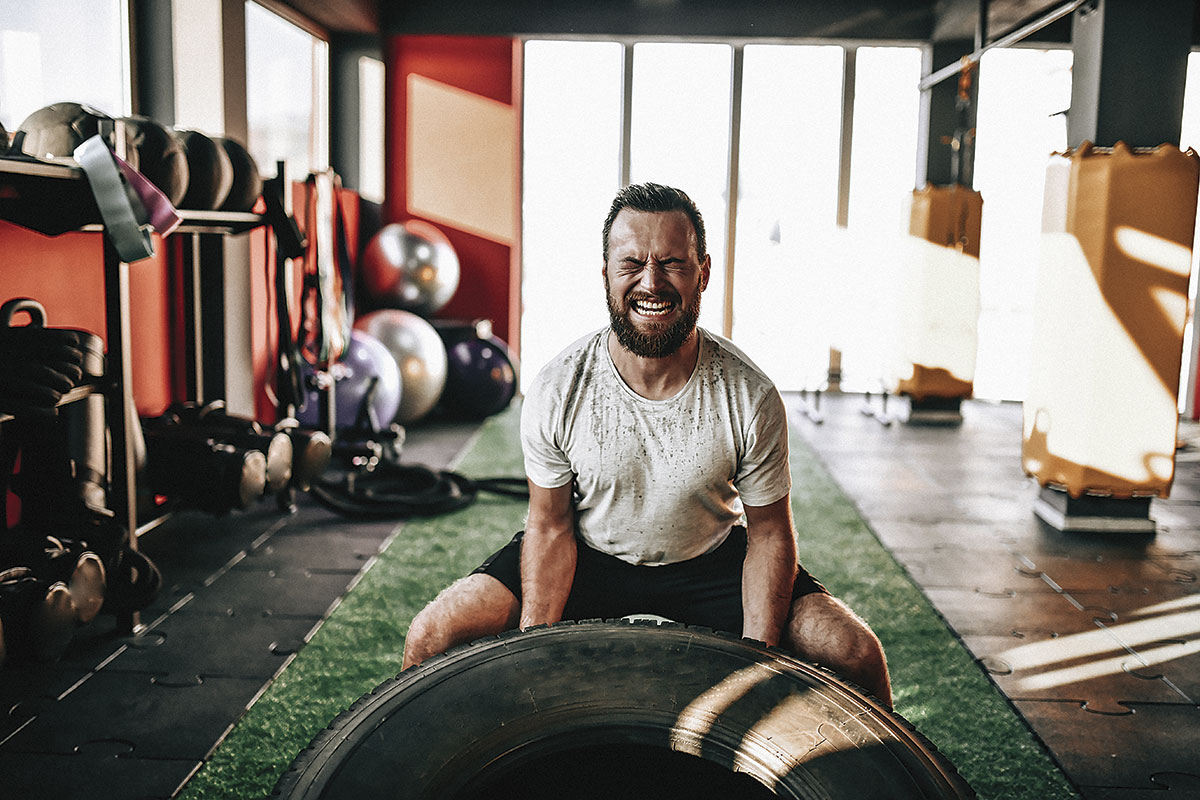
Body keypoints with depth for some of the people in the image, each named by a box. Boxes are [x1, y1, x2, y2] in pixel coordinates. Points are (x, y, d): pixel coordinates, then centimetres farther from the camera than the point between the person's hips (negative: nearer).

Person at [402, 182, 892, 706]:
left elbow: (768, 533, -9)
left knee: (858, 657, -16)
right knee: (430, 639, -15)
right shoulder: (556, 392, -19)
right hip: (587, 556, 1)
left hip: (712, 563, 0)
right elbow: (551, 528, -9)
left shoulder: (752, 398, -20)